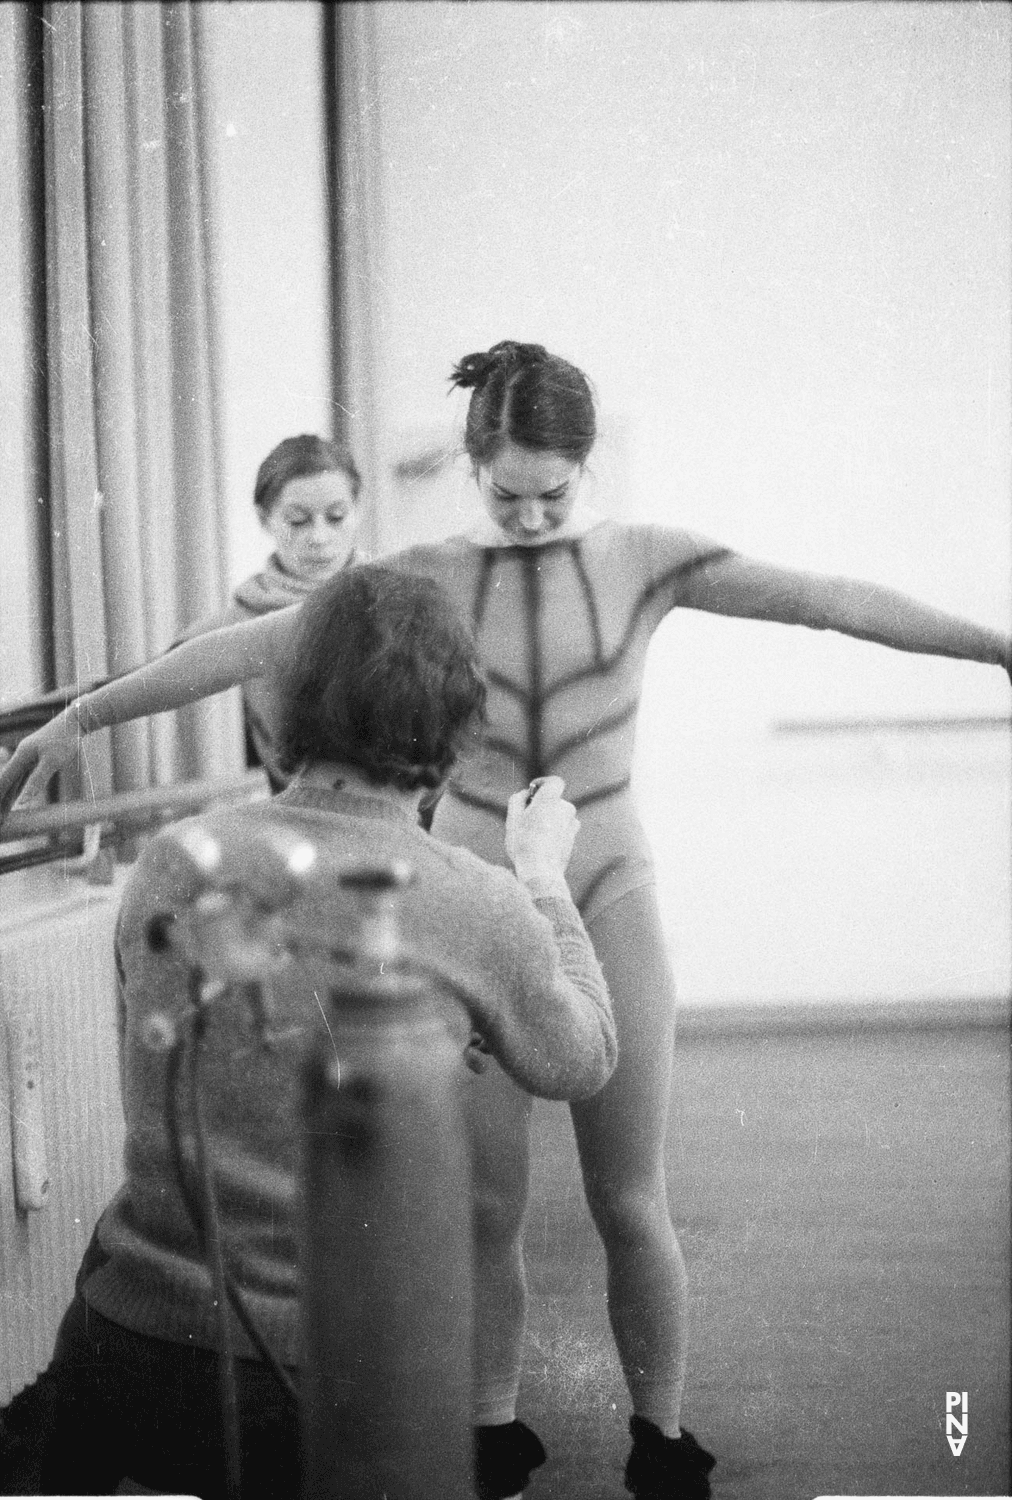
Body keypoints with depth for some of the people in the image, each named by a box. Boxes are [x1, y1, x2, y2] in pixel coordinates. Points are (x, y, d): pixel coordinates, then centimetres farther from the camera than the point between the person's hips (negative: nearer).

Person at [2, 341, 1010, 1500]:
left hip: (607, 902, 0)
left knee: (630, 1206, 4)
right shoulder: (429, 579, -2)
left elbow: (827, 600, -10)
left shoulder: (643, 562, -2)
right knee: (485, 1210, 5)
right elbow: (252, 647, -4)